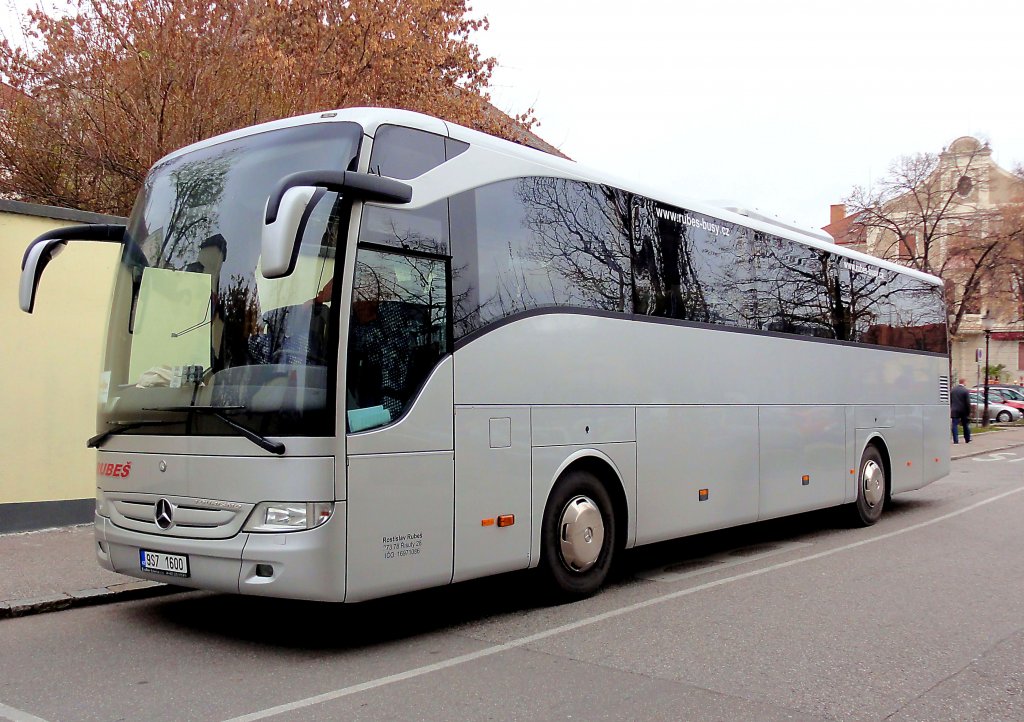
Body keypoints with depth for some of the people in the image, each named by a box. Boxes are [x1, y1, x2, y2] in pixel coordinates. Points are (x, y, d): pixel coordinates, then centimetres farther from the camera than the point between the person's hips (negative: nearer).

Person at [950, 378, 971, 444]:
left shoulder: (953, 389, 1)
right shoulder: (966, 390, -11)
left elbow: (950, 400, 7)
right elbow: (968, 402, -11)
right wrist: (969, 412, -3)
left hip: (954, 411, 1)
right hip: (963, 410, -1)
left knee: (954, 425, 1)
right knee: (966, 425, 15)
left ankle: (956, 440, -6)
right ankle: (967, 439, 25)